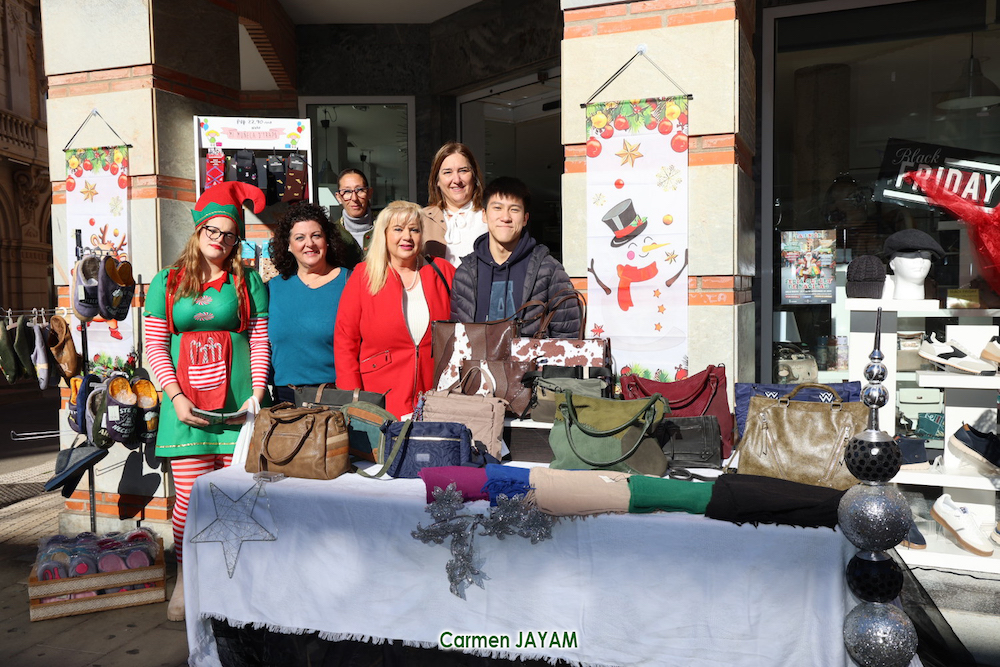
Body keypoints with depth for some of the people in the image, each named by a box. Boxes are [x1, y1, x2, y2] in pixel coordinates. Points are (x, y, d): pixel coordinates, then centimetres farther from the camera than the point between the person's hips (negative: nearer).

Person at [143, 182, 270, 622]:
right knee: (189, 495, 0)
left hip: (237, 403, 0)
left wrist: (257, 393, -6)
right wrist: (176, 396, -5)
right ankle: (184, 582, 17)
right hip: (186, 404, 1)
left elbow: (260, 341, 4)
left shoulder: (249, 281, 8)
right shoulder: (167, 283, 10)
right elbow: (155, 346, 6)